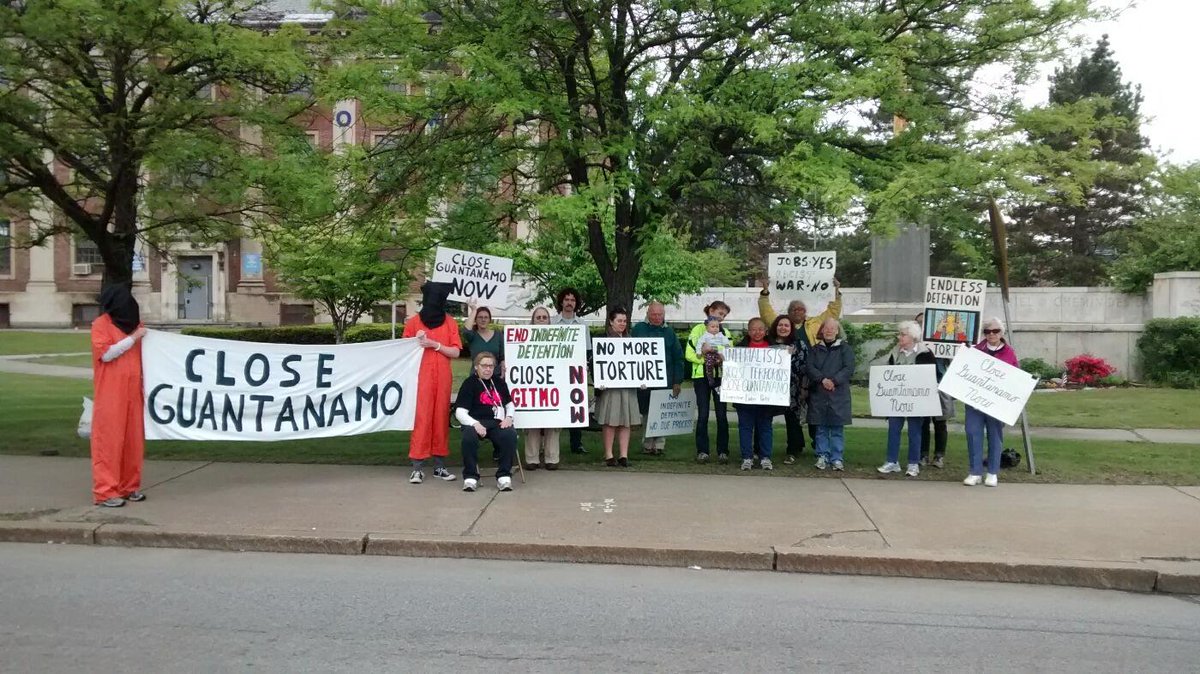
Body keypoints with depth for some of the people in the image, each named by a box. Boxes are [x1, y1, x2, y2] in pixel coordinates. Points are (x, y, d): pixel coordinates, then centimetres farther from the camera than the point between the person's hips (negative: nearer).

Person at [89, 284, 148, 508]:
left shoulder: (133, 322, 15)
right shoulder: (101, 324, -3)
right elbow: (105, 353, -16)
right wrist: (132, 338, -14)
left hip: (132, 390, 6)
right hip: (110, 393, -6)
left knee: (133, 439, 6)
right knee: (109, 439, -5)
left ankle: (129, 486, 15)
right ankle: (105, 491, -3)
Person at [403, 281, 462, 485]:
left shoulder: (450, 323, 6)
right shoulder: (413, 322, 3)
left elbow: (455, 352, 0)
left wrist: (434, 345, -12)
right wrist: (417, 343, -10)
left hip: (443, 378, 2)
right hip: (421, 377, -2)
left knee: (441, 418, 4)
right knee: (421, 418, -6)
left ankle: (439, 465, 10)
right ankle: (417, 467, -5)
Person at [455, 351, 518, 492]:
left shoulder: (499, 382, 20)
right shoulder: (469, 383, 4)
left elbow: (509, 403, 30)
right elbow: (460, 412, -3)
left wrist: (509, 418, 7)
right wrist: (474, 424, -21)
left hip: (497, 422, 3)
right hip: (475, 423, -3)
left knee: (510, 435, -31)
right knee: (469, 437, -37)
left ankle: (504, 476, -18)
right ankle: (470, 476, -20)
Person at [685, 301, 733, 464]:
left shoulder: (725, 333, 12)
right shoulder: (698, 330, 3)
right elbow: (689, 354, -3)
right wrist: (703, 357, -16)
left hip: (720, 377, 2)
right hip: (701, 376, -2)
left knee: (721, 414, 0)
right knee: (702, 414, -1)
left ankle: (723, 451, 7)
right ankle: (702, 451, 5)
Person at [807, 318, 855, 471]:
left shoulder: (845, 348, 5)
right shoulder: (816, 349, 12)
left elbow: (849, 368, -5)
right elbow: (810, 367, 0)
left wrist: (834, 381, -17)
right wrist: (822, 379, -16)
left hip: (838, 394, -2)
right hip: (818, 394, 2)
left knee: (837, 428, 0)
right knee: (821, 428, 5)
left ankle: (837, 458, 4)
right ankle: (822, 456, 11)